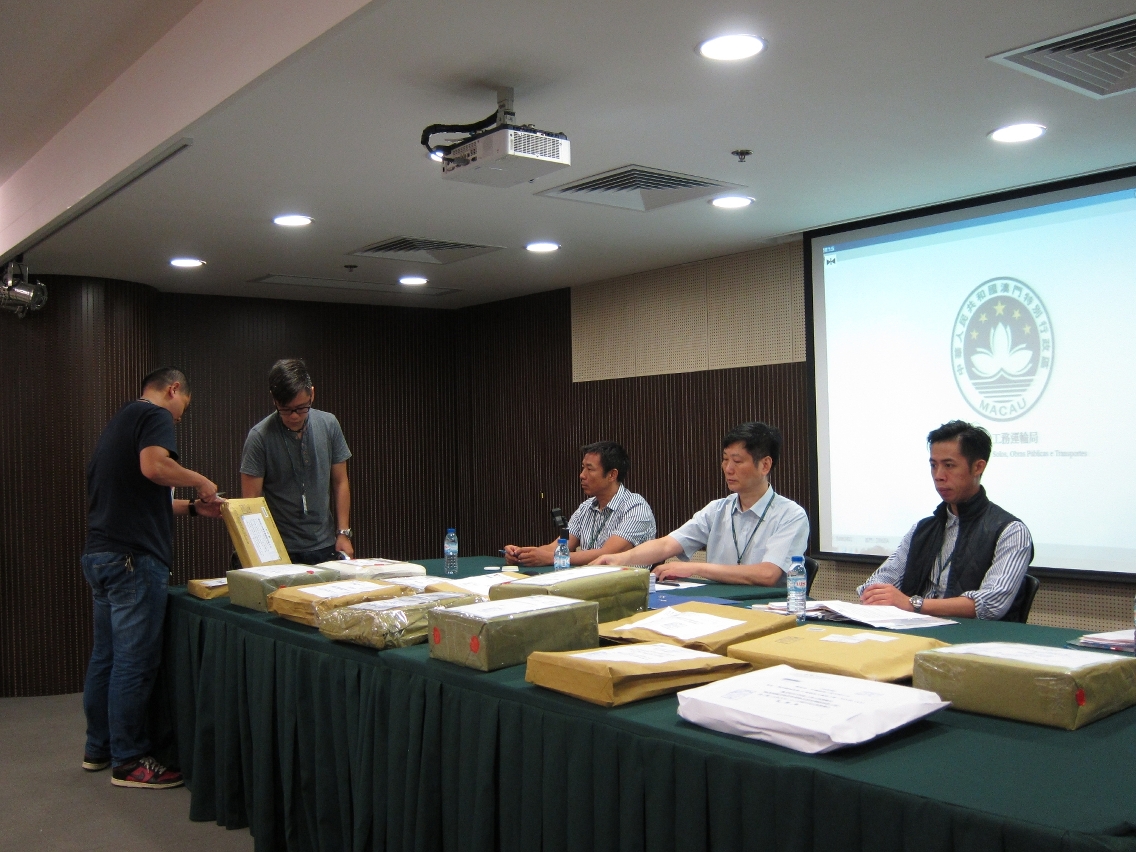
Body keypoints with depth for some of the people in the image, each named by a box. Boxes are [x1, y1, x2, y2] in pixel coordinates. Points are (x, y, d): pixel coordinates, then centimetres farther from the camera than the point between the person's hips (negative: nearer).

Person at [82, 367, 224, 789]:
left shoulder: (120, 420, 23)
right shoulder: (155, 416, -7)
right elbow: (154, 466, -27)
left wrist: (192, 506, 23)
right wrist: (201, 481, -12)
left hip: (100, 555, 10)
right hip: (134, 557, -10)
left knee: (105, 656, 17)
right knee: (134, 662, -3)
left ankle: (98, 748, 27)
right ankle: (128, 762, 4)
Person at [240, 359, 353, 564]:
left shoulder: (329, 425, 0)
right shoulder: (260, 436, -10)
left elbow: (340, 483, 7)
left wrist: (343, 533, 2)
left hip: (325, 547, 3)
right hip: (281, 552, -3)